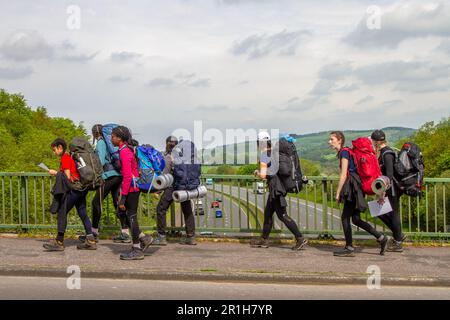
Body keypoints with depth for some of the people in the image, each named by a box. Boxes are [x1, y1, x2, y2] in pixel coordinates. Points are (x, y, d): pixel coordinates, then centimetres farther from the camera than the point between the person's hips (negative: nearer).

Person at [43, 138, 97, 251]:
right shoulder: (71, 156, 20)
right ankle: (91, 241, 8)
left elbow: (67, 177, -13)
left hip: (74, 189, -10)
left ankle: (59, 242, -3)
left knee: (61, 212, -5)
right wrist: (57, 173, 16)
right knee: (83, 214, 9)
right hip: (81, 189, 10)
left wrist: (55, 173, -1)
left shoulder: (65, 158, -8)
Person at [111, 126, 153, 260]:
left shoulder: (124, 152, -16)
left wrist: (123, 197, -20)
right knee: (122, 213, 14)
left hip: (131, 188, -9)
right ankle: (144, 239, 18)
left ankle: (137, 250, 7)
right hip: (134, 187, 9)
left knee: (131, 216, -2)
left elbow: (127, 176, -21)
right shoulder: (128, 149, 13)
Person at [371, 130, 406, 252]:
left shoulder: (387, 154, -18)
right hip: (389, 188, 9)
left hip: (392, 188, -9)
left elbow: (390, 174, -24)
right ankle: (398, 235, 21)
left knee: (394, 214, -1)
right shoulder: (382, 152, 11)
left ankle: (398, 244, 10)